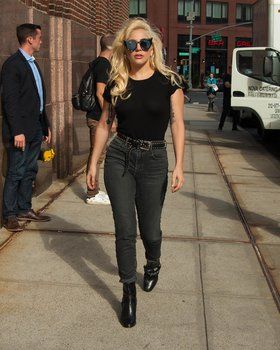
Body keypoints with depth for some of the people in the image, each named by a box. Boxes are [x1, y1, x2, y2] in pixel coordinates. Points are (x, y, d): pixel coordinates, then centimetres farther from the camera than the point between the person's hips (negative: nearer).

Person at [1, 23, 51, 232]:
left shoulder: (33, 63, 16)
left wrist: (46, 126, 19)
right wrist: (17, 131, -21)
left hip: (36, 129, 9)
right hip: (21, 130, -9)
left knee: (30, 172, 14)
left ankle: (24, 209, 24)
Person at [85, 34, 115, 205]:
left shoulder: (96, 63, 14)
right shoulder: (104, 64, -16)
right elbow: (100, 93, -21)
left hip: (94, 116, 10)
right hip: (98, 117, -10)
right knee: (98, 154, -4)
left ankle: (94, 190, 25)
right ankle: (93, 194, 3)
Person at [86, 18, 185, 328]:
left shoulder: (168, 81, -4)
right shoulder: (115, 84, 2)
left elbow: (177, 124, -5)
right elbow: (104, 124, 9)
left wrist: (179, 166, -13)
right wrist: (93, 163, 7)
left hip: (153, 160, -1)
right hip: (119, 157, 2)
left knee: (149, 229, 10)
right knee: (125, 229, 2)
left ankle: (153, 265, 44)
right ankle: (129, 293, 16)